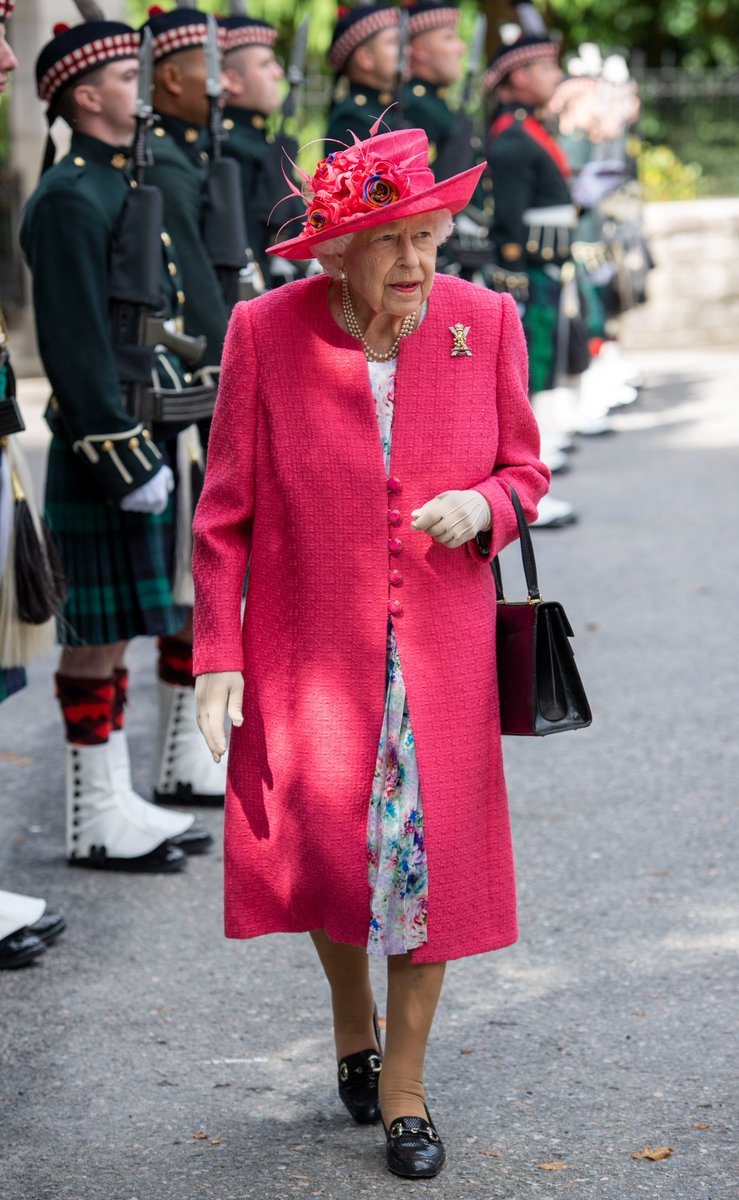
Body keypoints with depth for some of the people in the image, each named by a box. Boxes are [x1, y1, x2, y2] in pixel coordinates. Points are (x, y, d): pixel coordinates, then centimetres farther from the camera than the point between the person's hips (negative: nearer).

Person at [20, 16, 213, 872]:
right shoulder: (69, 200, -14)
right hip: (103, 449, -10)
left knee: (115, 630, 14)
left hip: (142, 440, 10)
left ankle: (114, 801, 21)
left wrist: (161, 444, 20)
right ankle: (96, 823, 4)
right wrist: (125, 458, -20)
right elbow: (77, 345, -19)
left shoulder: (124, 184, 17)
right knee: (98, 635, -3)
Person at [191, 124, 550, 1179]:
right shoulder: (266, 332, -9)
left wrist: (483, 508, -17)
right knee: (325, 849, 5)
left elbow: (526, 474, 6)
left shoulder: (486, 321, -4)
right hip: (311, 649, -1)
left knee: (432, 856, 2)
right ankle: (351, 1020, 38)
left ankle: (405, 1083, 21)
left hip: (441, 652, 1)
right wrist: (217, 654, -8)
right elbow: (225, 511, -4)